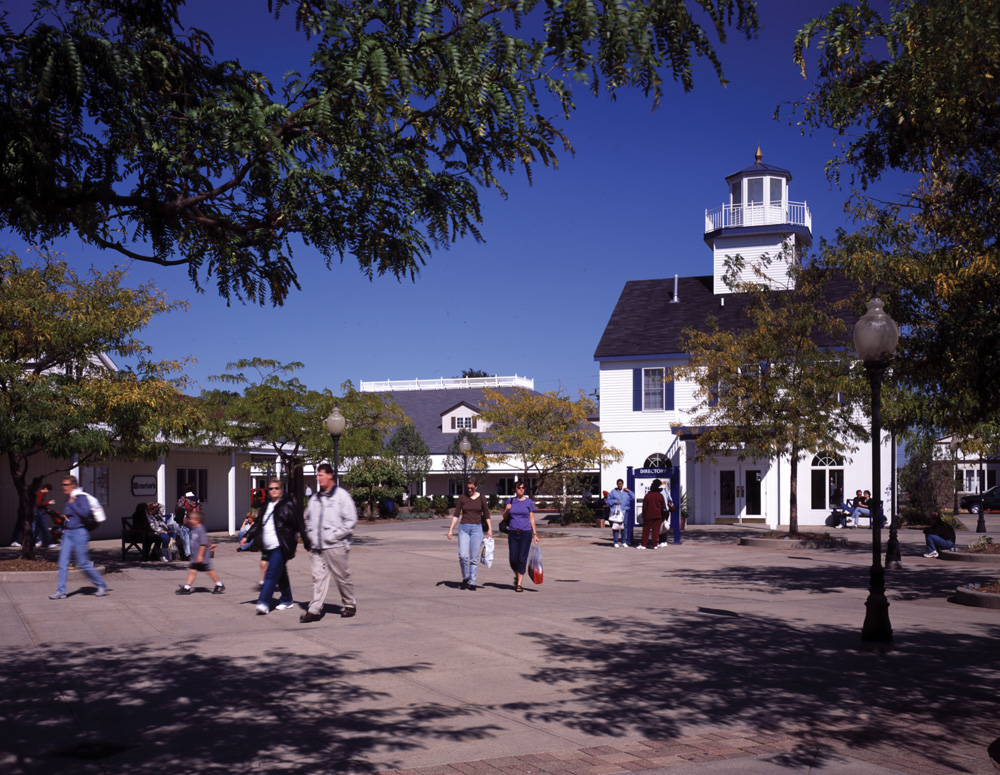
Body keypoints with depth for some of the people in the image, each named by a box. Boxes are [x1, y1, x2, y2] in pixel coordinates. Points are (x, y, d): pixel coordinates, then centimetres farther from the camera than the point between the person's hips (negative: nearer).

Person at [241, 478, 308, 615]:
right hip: (269, 547, 7)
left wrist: (307, 542, -6)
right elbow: (258, 524, 23)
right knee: (280, 574, 15)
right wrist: (247, 537, 14)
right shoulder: (266, 506, 17)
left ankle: (263, 603, -18)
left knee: (272, 574, -13)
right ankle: (287, 600, 26)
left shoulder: (288, 505, -5)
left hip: (280, 546, -7)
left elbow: (299, 525, -5)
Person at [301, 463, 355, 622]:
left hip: (335, 546, -5)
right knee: (318, 577, 1)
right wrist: (308, 538, 12)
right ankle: (314, 610, 0)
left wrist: (336, 535, -14)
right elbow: (308, 519, 25)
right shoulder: (315, 498, 15)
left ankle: (349, 605, 21)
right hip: (317, 547, 5)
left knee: (342, 577, 5)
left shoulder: (342, 495, -5)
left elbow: (351, 519, -8)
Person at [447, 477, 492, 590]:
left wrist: (490, 529, 4)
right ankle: (465, 578, 11)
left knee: (474, 558, 0)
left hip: (477, 529, 0)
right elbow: (456, 514, 4)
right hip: (464, 528, 0)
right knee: (463, 555, -12)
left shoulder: (481, 498, 3)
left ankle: (472, 582, 10)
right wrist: (451, 529, -1)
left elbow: (486, 514, 9)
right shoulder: (462, 497, 3)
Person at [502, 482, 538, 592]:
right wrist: (507, 510, -6)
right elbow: (505, 517, 15)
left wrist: (535, 534, 0)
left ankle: (519, 584, -1)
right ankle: (516, 576, 29)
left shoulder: (529, 502, 4)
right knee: (513, 559, 0)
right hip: (513, 533, 2)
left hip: (525, 533, -2)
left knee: (522, 558, -7)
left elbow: (532, 519, 5)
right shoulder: (510, 501, 10)